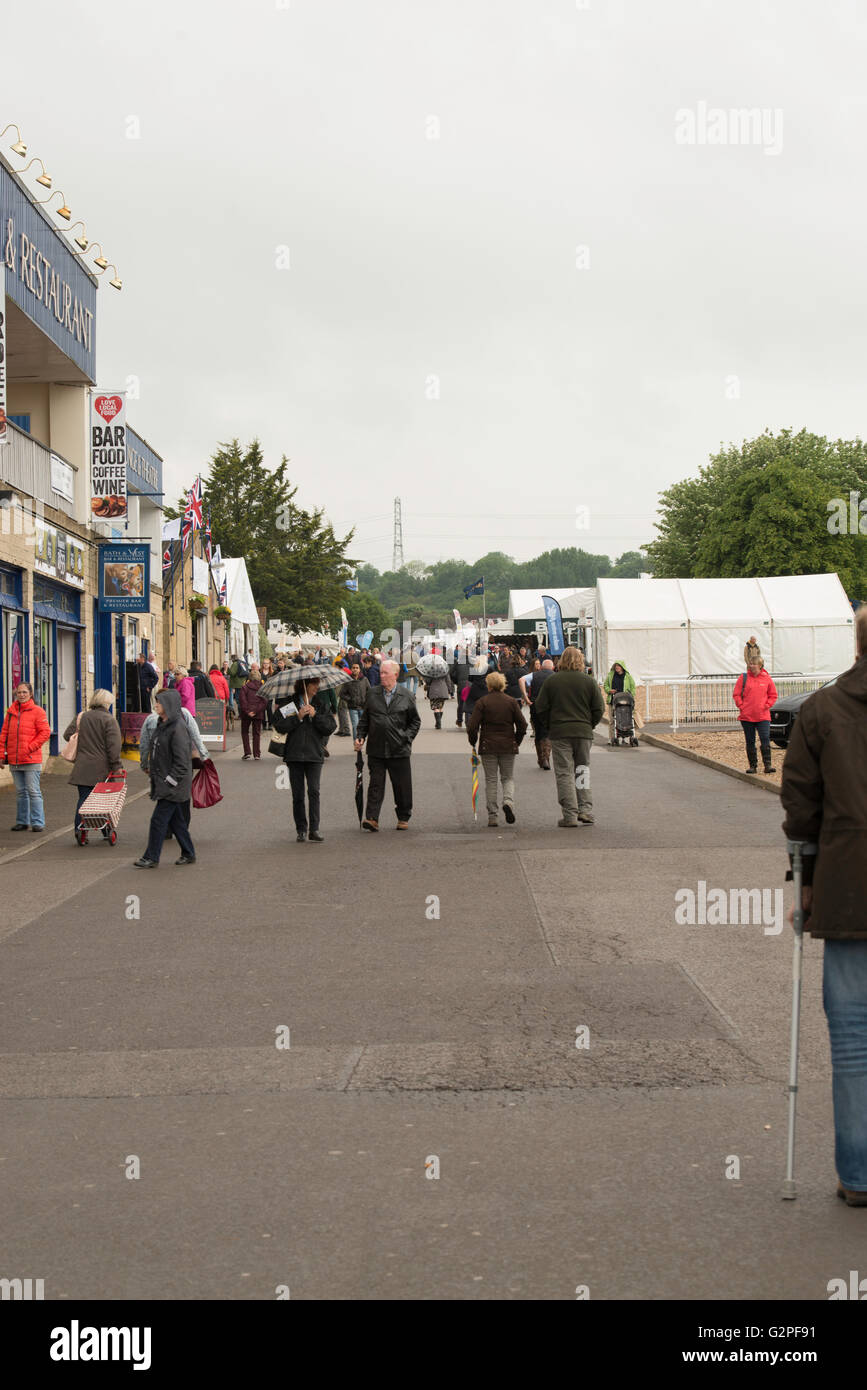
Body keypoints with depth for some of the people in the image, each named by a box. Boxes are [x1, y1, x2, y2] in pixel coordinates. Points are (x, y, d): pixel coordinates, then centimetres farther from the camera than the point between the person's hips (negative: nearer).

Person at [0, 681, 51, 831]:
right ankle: (22, 821, 19)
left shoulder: (37, 711, -3)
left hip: (31, 760, -5)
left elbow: (45, 733, -7)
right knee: (20, 792, 11)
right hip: (14, 760, 5)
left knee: (33, 791, -6)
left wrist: (30, 748, -12)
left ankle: (37, 822, -2)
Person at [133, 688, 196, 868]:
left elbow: (181, 762, -20)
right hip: (163, 781, 9)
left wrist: (169, 781, -19)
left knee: (159, 819, -5)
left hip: (173, 784, -9)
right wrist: (153, 773, 15)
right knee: (175, 819, 14)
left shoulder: (178, 728, -19)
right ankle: (188, 854, 23)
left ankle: (151, 858, 3)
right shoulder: (161, 725, 11)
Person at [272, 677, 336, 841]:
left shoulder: (322, 704, 9)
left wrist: (315, 715, -11)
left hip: (314, 753, 0)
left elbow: (331, 727, 0)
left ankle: (314, 829, -6)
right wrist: (298, 717, -13)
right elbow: (280, 726, -4)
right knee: (297, 794, 3)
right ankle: (301, 829, 13)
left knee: (314, 791, -10)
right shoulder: (289, 703, 4)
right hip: (294, 754, 0)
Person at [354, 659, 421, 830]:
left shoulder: (406, 697, 2)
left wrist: (407, 738, -2)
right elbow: (364, 718, 13)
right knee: (375, 784, -2)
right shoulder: (373, 694, 7)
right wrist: (360, 736, 2)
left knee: (402, 786, 7)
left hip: (399, 750, -1)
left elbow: (415, 721, 9)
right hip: (376, 749, 1)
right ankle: (372, 818, -3)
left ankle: (403, 818, 20)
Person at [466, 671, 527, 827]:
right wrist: (517, 742, 15)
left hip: (488, 746, -1)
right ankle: (508, 801, -15)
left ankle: (492, 816, 4)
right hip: (508, 746, 1)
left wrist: (473, 742, 8)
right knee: (508, 778, 14)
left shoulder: (481, 702, -4)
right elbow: (522, 725, 1)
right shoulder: (511, 702, 2)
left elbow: (472, 726, -8)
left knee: (490, 780, 6)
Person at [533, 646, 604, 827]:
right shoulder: (589, 681, 1)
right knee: (582, 770, 14)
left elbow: (540, 707, 1)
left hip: (559, 732, -1)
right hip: (584, 733, 1)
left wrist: (548, 727, 13)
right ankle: (585, 810, 5)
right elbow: (599, 709, 2)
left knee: (564, 773, 1)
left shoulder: (552, 681, -1)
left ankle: (570, 815, -3)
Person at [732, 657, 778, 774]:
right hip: (746, 716, 1)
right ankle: (753, 765, 14)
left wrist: (767, 705, -1)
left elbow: (773, 695, 11)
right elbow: (736, 694, 4)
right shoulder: (743, 678, 2)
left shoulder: (766, 679, 4)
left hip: (763, 716, -1)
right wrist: (741, 706, -4)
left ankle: (767, 764, -7)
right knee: (750, 742, 6)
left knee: (765, 740, -11)